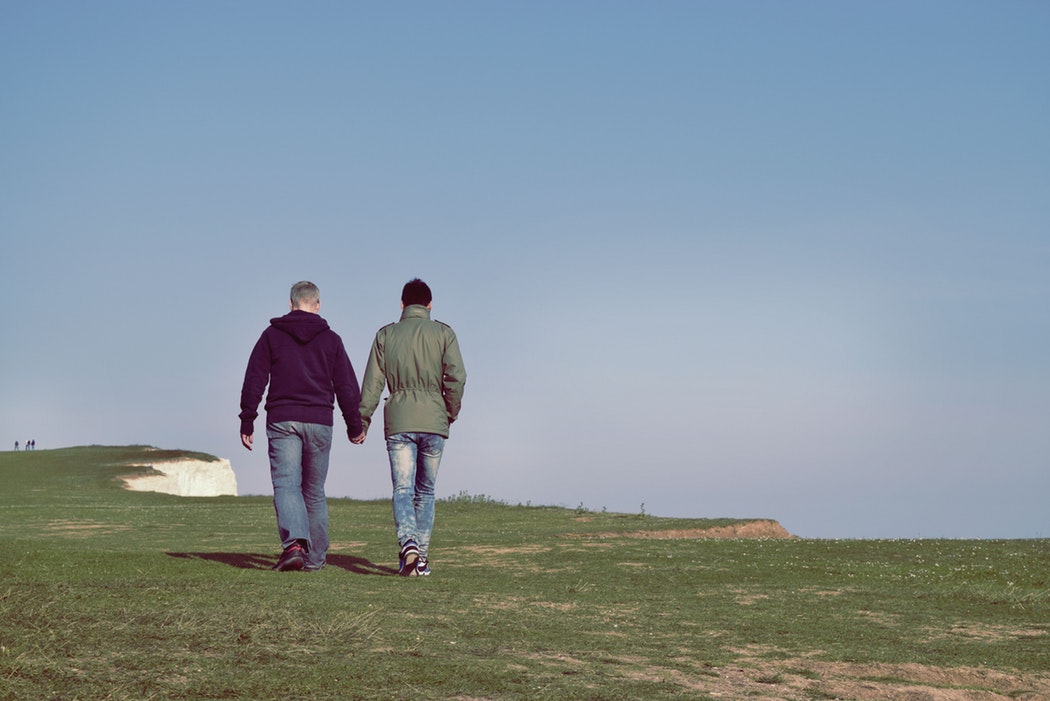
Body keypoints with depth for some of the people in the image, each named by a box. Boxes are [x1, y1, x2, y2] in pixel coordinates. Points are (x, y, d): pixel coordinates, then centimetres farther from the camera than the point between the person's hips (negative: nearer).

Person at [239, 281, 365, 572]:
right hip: (319, 421, 2)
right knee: (314, 490, 11)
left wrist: (247, 422, 5)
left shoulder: (272, 335, 5)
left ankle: (293, 544, -30)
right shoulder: (330, 339, 7)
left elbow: (254, 381, 1)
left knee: (286, 484, -8)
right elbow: (347, 386, 8)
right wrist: (355, 425, 17)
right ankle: (315, 557, 15)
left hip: (282, 420, -1)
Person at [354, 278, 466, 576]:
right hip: (433, 421, 0)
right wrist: (451, 414, 7)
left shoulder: (386, 335, 7)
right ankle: (421, 558, 7)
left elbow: (372, 382, 3)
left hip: (398, 421, 0)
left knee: (402, 489, -5)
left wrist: (362, 422, 8)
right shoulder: (443, 333, 4)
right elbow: (456, 377, -6)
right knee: (425, 492, 10)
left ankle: (408, 543, -30)